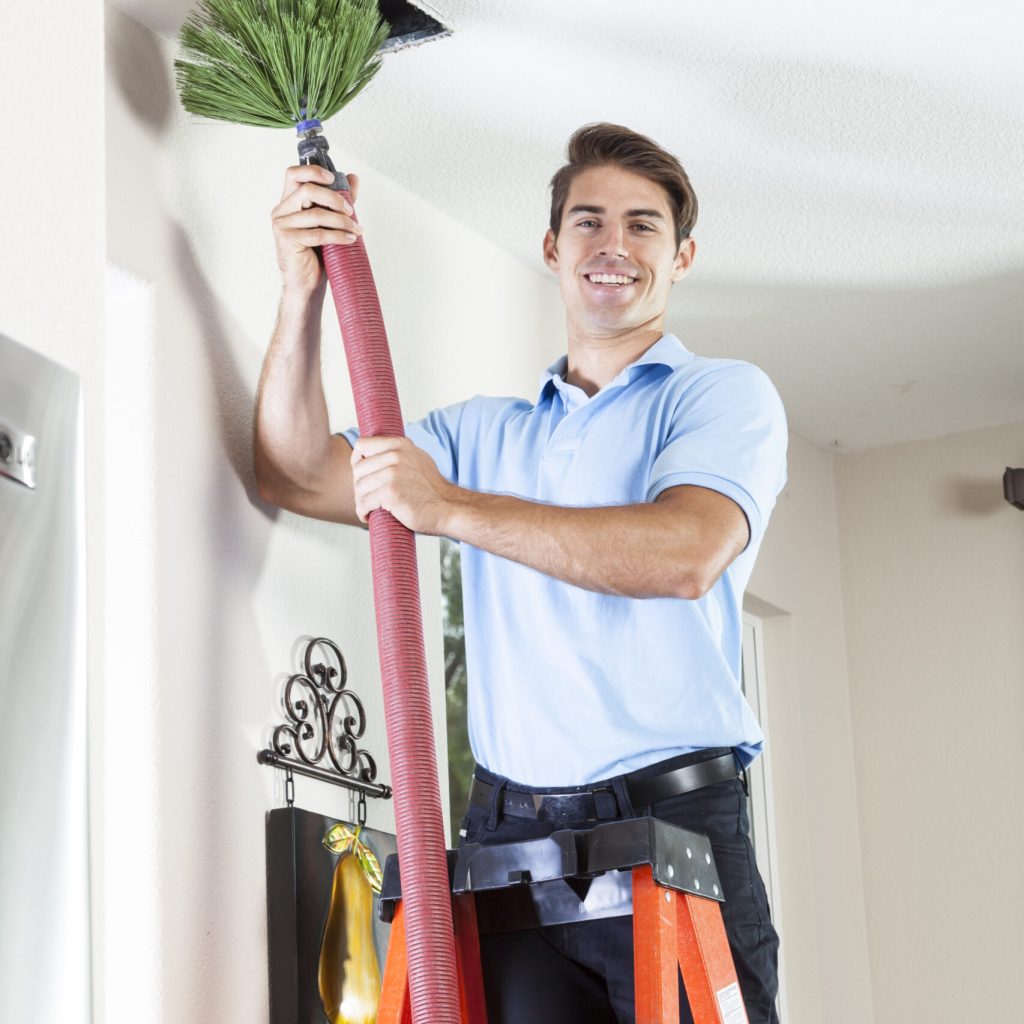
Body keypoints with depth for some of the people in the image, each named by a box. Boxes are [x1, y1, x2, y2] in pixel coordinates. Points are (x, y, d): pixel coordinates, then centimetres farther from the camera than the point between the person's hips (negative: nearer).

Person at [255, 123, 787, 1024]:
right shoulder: (485, 431, 20)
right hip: (509, 837, 3)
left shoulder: (723, 395, 5)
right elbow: (298, 477, 13)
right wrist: (304, 293, 1)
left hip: (673, 823, -3)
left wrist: (452, 508, -15)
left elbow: (686, 554, -14)